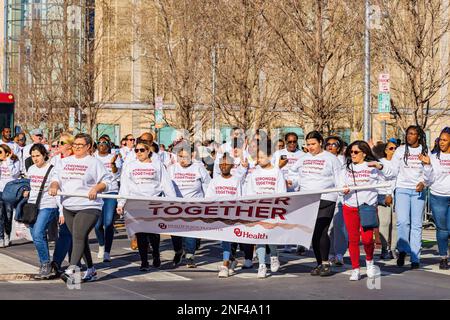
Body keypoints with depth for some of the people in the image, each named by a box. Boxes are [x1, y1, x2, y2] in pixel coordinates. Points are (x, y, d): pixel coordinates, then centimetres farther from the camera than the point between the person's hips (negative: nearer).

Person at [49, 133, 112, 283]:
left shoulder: (94, 162, 1)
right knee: (81, 239, 12)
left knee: (79, 237, -19)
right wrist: (54, 186, -7)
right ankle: (91, 270, 22)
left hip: (88, 207, -6)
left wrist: (96, 188, -19)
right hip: (68, 207, 6)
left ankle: (71, 271, -28)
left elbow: (106, 181, -1)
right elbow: (57, 178, 16)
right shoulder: (65, 162, 18)